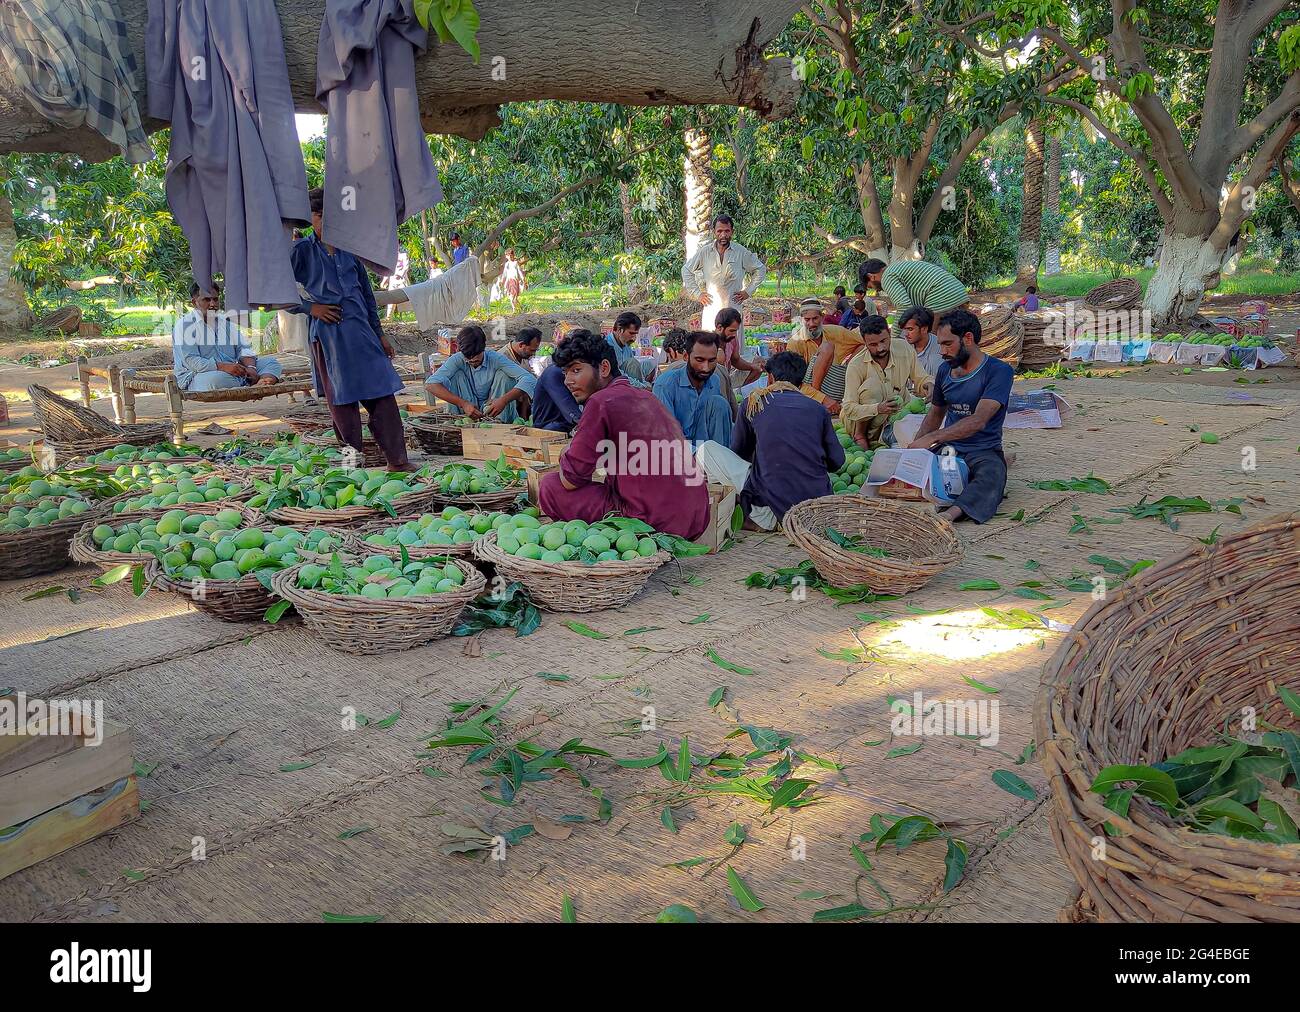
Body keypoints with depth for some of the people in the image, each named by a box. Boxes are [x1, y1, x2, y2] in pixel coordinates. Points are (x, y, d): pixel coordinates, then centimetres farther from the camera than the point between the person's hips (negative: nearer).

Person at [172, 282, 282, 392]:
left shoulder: (227, 320, 18)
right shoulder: (184, 324, -3)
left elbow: (243, 348, 13)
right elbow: (190, 361, -15)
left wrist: (250, 367, -12)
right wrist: (224, 367, -26)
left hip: (233, 372, 7)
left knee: (270, 362, -9)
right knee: (220, 378, -41)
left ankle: (261, 384, -42)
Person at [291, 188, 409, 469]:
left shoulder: (349, 249, 13)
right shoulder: (302, 250, 3)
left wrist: (380, 335, 16)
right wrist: (311, 307, -8)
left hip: (360, 330, 3)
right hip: (327, 334, -3)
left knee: (382, 393, -3)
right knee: (342, 401, 1)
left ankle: (397, 459, 1)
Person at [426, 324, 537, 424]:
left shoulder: (495, 358, -16)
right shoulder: (457, 360, -14)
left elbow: (529, 379, -27)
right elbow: (431, 384, -27)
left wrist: (504, 400, -42)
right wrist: (463, 404, -37)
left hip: (493, 407, -1)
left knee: (504, 374, -21)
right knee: (457, 374, -19)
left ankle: (499, 421, -21)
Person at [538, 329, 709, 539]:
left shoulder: (601, 402, -9)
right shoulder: (645, 396, 17)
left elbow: (571, 479, -6)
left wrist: (567, 457, 15)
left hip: (654, 521, -9)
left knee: (549, 486, 2)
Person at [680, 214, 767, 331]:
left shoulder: (741, 252, 1)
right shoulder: (704, 252, 3)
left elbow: (760, 270, 13)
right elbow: (686, 270, 15)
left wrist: (748, 291, 6)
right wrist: (697, 293, 8)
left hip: (733, 307, -1)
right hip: (711, 307, 1)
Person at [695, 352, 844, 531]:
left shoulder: (754, 402, 5)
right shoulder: (818, 410, 8)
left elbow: (739, 450, 18)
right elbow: (837, 461, 9)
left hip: (774, 508, -4)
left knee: (706, 450, 6)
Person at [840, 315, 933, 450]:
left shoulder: (904, 348, -9)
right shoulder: (856, 365, -20)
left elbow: (920, 378, 2)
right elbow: (849, 408, -24)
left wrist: (928, 384, -23)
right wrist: (878, 409, -40)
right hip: (859, 420, -3)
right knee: (872, 384, -31)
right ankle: (860, 435, -18)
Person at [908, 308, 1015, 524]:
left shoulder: (998, 371, -9)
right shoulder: (945, 370, 13)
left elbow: (978, 421, -22)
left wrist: (931, 438, -30)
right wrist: (914, 447, 6)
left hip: (983, 451, -6)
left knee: (991, 476, -40)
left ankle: (953, 512, -60)